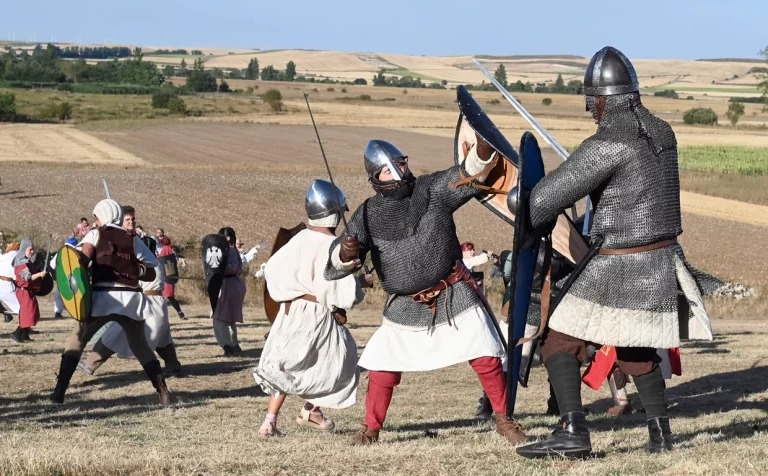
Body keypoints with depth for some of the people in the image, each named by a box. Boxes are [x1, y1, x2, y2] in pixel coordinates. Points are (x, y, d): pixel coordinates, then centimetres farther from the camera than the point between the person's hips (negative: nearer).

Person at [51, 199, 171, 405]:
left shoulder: (95, 234, 9)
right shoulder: (133, 239, 15)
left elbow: (81, 262, -9)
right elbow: (151, 273, 11)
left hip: (102, 297, -2)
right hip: (130, 298, 3)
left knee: (76, 341, 11)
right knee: (140, 345, 18)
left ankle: (59, 391, 2)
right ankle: (163, 392, 7)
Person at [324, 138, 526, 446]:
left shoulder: (433, 189, -6)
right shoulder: (368, 215, -3)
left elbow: (469, 175, -21)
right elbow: (335, 267, -7)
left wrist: (483, 150, -43)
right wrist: (345, 252, -33)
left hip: (454, 296, -1)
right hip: (405, 306, 1)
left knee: (486, 359, -3)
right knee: (381, 369, 3)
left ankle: (503, 420, 15)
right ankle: (371, 429, 23)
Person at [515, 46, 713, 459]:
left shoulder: (608, 144, -19)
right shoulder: (661, 133, 5)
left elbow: (547, 198, -18)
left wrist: (530, 222, 1)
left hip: (621, 269, -7)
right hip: (663, 262, 8)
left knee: (560, 344, 0)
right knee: (635, 348, 25)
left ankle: (572, 431, -14)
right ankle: (660, 432, 22)